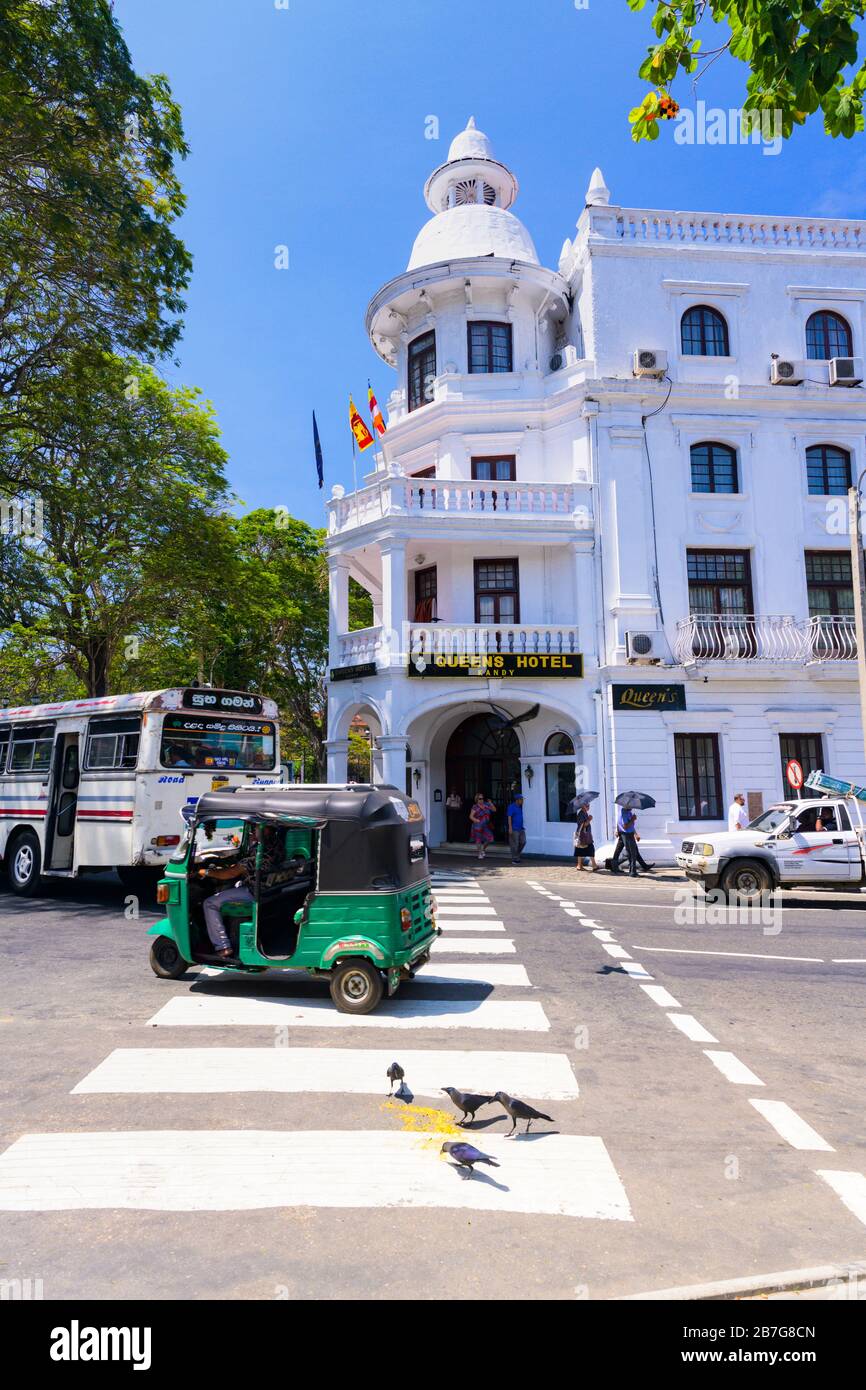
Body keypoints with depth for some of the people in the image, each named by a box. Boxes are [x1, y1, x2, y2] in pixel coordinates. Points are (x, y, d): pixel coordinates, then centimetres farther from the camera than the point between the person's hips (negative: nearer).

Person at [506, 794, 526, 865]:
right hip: (514, 829, -7)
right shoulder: (511, 807, -10)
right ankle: (514, 859, 2)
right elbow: (509, 817, -15)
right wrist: (510, 828, -22)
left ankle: (517, 854, 18)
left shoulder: (520, 807, 14)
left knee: (523, 842, 1)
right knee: (515, 844, -5)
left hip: (521, 829, 7)